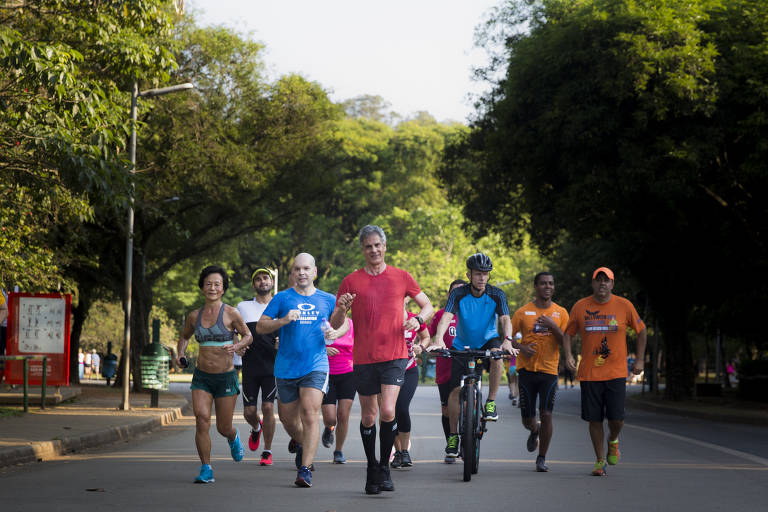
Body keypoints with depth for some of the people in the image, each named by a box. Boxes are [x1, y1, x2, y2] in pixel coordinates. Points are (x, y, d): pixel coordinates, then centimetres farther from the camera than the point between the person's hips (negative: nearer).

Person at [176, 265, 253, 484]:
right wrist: (180, 354, 2)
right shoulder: (195, 316, 4)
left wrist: (236, 347, -19)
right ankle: (206, 469, -8)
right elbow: (184, 336, 21)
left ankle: (233, 438, 45)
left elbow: (248, 336, 2)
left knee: (224, 428, 6)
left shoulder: (230, 314, -7)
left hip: (226, 377, -2)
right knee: (202, 419, -17)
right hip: (201, 377, 2)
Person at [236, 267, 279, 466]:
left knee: (268, 407, -9)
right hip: (250, 366, 1)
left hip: (272, 366, -1)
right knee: (249, 411, 0)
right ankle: (256, 428, 36)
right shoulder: (243, 307, 9)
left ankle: (267, 452, 3)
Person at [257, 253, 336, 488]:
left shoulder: (327, 300, 9)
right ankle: (302, 445, 45)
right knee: (289, 419, 12)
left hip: (316, 366, -1)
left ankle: (305, 469, -17)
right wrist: (282, 321, -17)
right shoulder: (282, 298, 4)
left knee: (310, 415, -18)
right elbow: (260, 327, 1)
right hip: (286, 369, 1)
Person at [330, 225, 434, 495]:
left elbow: (428, 306, 14)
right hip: (364, 358, 1)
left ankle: (385, 466, 2)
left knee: (387, 411, -16)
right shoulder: (351, 281, 3)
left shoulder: (401, 277, 4)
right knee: (368, 416, 8)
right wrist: (342, 309, -17)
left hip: (394, 356, -1)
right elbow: (335, 325, 4)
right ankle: (372, 468, 26)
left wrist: (418, 319, -8)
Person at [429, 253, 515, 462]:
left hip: (487, 341, 0)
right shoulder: (459, 294, -16)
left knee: (497, 355, -35)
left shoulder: (496, 294, -13)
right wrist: (438, 340, -46)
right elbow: (446, 317, -28)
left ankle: (491, 403, -19)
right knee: (455, 390, -8)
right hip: (463, 346, 0)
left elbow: (505, 319, -24)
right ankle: (453, 435, 7)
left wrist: (507, 339, -45)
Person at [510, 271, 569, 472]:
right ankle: (535, 430, 42)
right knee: (527, 419, 4)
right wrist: (521, 347, -13)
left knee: (546, 415, -10)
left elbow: (566, 343, 0)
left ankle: (542, 458, 4)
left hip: (549, 370, 0)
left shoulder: (561, 313, 5)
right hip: (527, 369, 0)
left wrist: (553, 326, -16)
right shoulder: (523, 312, 3)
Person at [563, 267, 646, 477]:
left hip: (616, 373, -1)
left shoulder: (624, 306, 0)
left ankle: (613, 441, 28)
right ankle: (600, 460, 18)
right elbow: (568, 333, 11)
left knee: (616, 418, -6)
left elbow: (641, 330, 13)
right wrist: (568, 355, -7)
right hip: (589, 373, 1)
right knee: (594, 419, 2)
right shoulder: (580, 307, 2)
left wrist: (640, 360, 9)